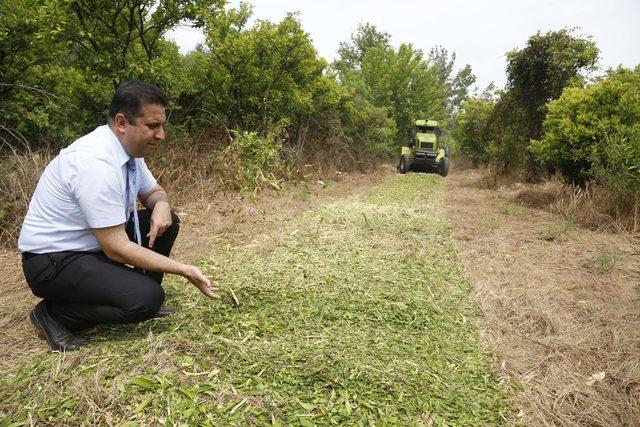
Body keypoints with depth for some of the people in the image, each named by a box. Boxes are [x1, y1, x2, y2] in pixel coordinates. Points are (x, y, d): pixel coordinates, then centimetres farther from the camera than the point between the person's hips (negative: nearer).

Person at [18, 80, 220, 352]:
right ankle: (53, 314, -3)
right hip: (54, 261, -9)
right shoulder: (95, 163, -30)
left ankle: (144, 303, 10)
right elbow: (116, 248, -28)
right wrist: (184, 270, -24)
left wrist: (161, 205, -12)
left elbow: (153, 192, 14)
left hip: (93, 243, 9)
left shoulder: (129, 147, -3)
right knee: (147, 298, -24)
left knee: (166, 220, 0)